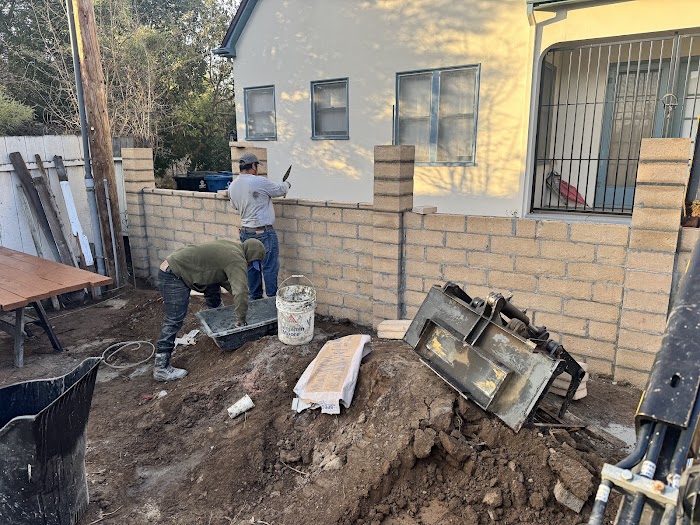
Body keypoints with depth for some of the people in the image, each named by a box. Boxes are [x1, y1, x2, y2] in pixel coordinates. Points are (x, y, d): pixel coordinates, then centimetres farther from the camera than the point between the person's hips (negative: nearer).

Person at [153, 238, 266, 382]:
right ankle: (161, 368, -6)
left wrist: (233, 291, 15)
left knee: (214, 286, 21)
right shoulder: (237, 260, -17)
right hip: (173, 276, -10)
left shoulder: (231, 247, 12)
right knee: (175, 320, -11)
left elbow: (224, 278, 23)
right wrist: (241, 320, -17)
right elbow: (241, 292, -26)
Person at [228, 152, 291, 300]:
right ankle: (272, 299, 7)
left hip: (245, 231, 8)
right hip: (264, 232, -7)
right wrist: (286, 184, 19)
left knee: (251, 266, 15)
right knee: (270, 267, 1)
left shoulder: (232, 186, 6)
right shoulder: (260, 181, -16)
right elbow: (280, 190, -1)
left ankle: (255, 298, 23)